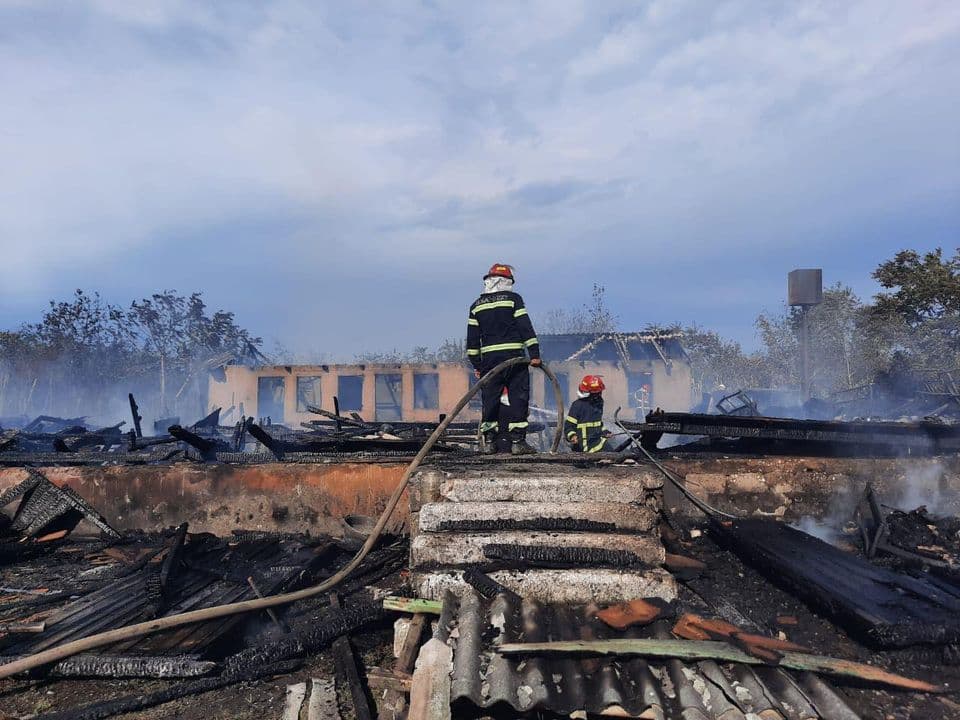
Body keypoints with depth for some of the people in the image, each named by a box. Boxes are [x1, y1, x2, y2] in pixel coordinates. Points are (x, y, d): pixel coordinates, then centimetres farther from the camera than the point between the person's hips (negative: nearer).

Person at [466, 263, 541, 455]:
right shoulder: (513, 298, 1)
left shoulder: (477, 305, 12)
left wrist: (476, 364, 17)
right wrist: (534, 353, -6)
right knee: (518, 397, 1)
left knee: (490, 399, 9)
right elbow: (526, 327, -6)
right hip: (514, 356, -3)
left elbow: (472, 338, 12)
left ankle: (488, 442, 10)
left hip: (489, 359, 3)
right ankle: (517, 441, -1)